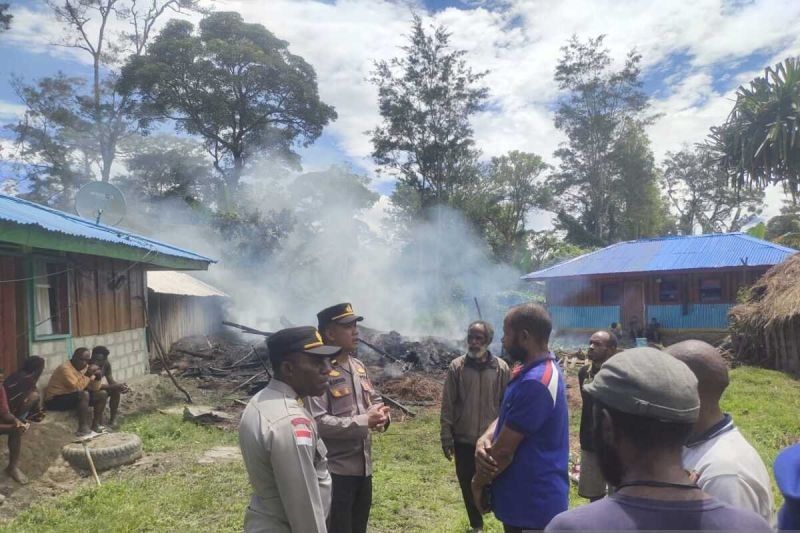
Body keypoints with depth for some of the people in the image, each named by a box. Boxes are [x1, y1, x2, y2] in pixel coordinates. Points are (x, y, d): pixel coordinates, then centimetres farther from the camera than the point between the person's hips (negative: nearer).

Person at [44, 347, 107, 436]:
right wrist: (88, 375, -26)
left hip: (75, 397, 9)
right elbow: (77, 387, -31)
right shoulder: (65, 368, -22)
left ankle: (96, 425, 3)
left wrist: (97, 377, -15)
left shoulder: (85, 367, 2)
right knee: (84, 394, -32)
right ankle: (83, 429, -28)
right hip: (55, 400, -8)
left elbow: (94, 389, 1)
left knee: (102, 394, 0)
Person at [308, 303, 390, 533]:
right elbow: (317, 422, -25)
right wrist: (364, 422, -23)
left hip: (363, 465, 8)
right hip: (335, 470, -8)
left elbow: (374, 399, 18)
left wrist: (381, 415, -6)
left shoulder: (359, 366, 8)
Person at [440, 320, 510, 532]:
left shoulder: (501, 368, -5)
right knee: (467, 484, 13)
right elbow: (447, 405, -2)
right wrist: (446, 437, -3)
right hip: (463, 439, 2)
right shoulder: (456, 367, -5)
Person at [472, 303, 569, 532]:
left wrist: (478, 482, -6)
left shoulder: (535, 383, -28)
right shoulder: (537, 369, 6)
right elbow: (506, 417, 8)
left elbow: (504, 450, -23)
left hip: (532, 503, -9)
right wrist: (484, 439, -12)